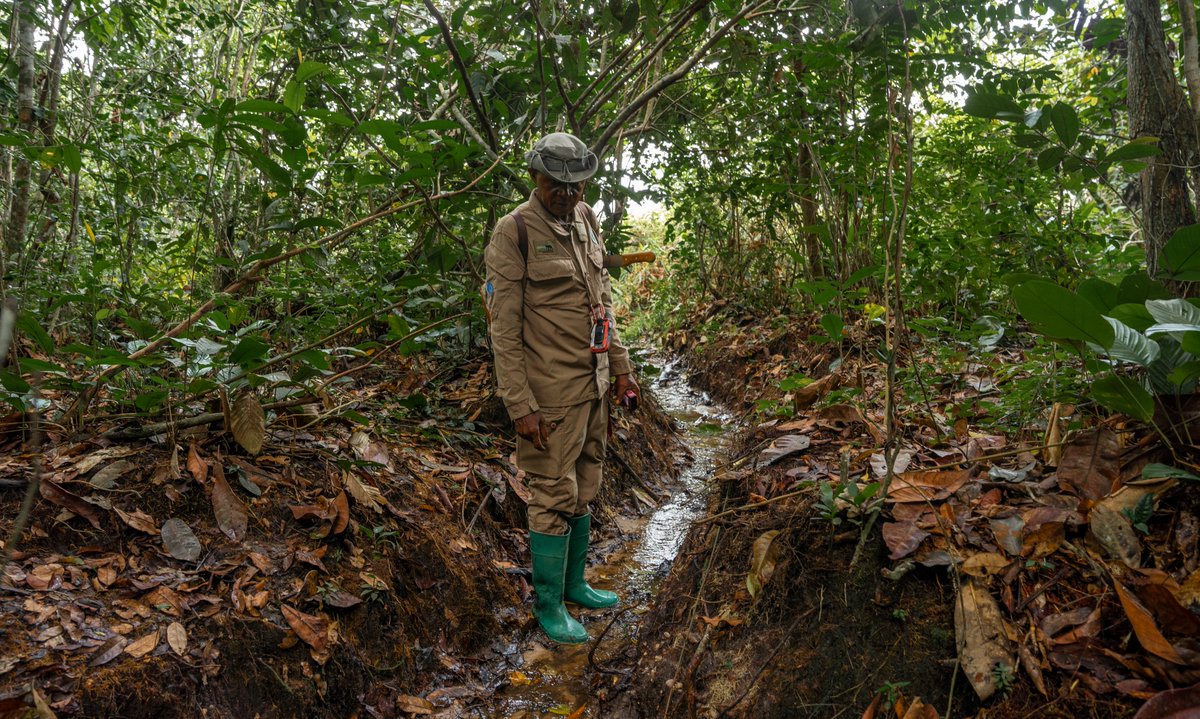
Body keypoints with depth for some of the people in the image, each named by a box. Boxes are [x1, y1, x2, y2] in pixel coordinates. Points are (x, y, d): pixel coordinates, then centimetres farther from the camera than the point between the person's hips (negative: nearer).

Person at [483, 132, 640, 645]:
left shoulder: (586, 220, 9)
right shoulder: (514, 232, -13)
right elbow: (504, 327, -15)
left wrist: (620, 366, 15)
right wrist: (520, 404, -17)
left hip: (593, 382, 7)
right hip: (550, 390, -7)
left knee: (583, 490, 17)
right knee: (555, 496, 1)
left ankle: (575, 584, 34)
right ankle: (549, 607, 18)